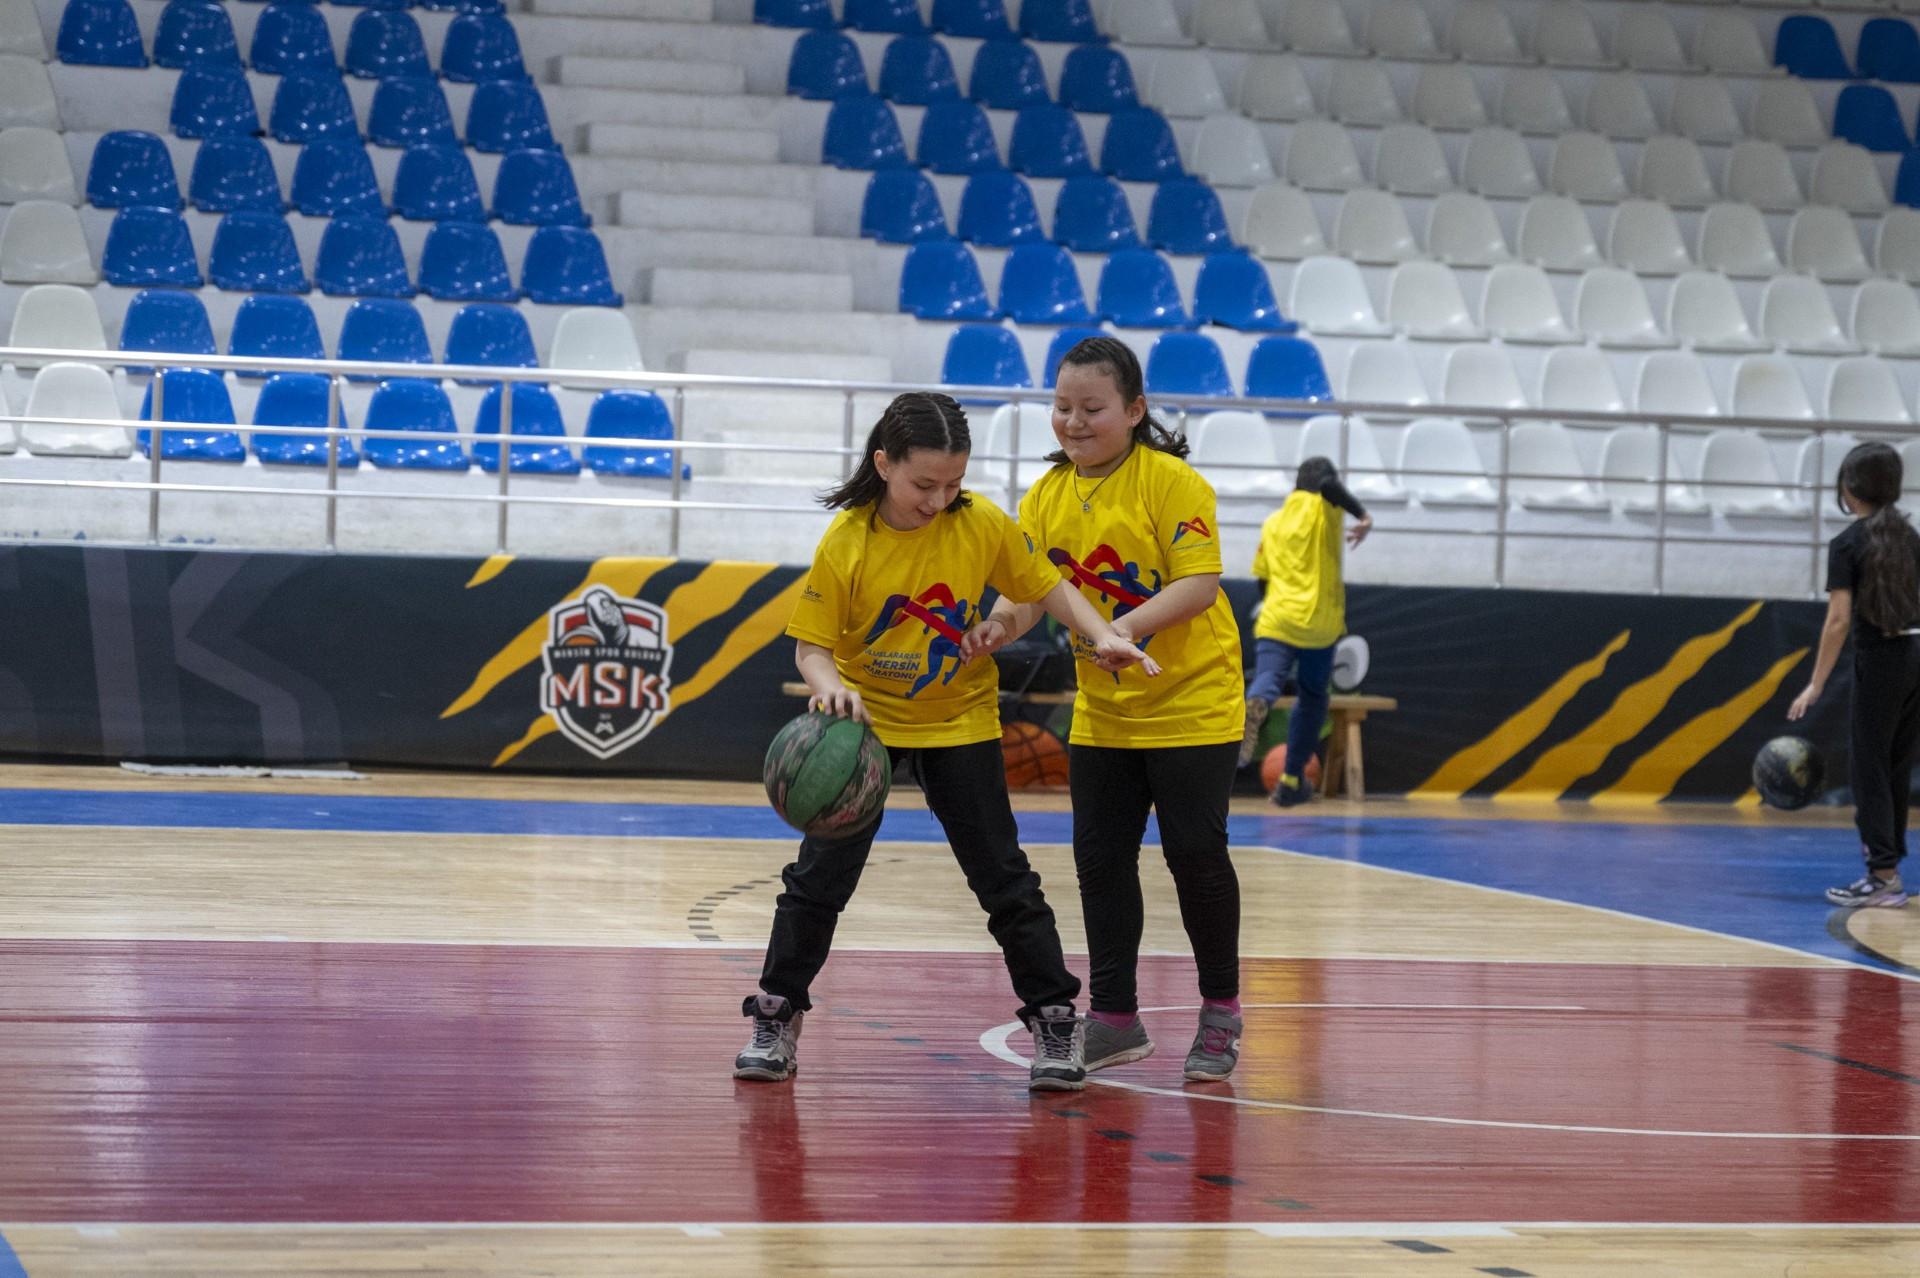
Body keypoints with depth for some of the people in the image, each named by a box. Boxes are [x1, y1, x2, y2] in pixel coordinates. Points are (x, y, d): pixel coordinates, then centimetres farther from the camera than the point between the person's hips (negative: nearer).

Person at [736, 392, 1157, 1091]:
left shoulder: (983, 525, -15)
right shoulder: (846, 541, -18)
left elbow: (1047, 587, -3)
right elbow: (812, 644, -13)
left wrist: (1103, 635, -19)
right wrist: (831, 687, -34)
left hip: (959, 722, 0)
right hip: (866, 720, 0)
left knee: (1004, 877, 1)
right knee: (820, 874, -1)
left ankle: (1055, 1021, 10)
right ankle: (777, 1020, 12)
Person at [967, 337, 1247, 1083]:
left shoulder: (1171, 481, -15)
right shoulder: (1047, 496, 2)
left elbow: (1200, 582, -22)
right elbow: (1030, 588, -3)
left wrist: (1129, 627, -36)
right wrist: (1004, 622, -26)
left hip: (1192, 703, -6)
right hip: (1103, 710, 6)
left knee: (1194, 852, -4)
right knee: (1100, 856, 4)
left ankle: (1221, 1013, 12)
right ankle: (1115, 1019, 13)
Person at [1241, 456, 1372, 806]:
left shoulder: (1273, 523, 17)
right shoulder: (1323, 507, 2)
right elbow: (1329, 483, -22)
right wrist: (1362, 515, -15)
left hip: (1276, 621, 2)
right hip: (1319, 623, -2)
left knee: (1267, 680, -17)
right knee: (1313, 697, 16)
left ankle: (1255, 706, -55)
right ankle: (1292, 780, 18)